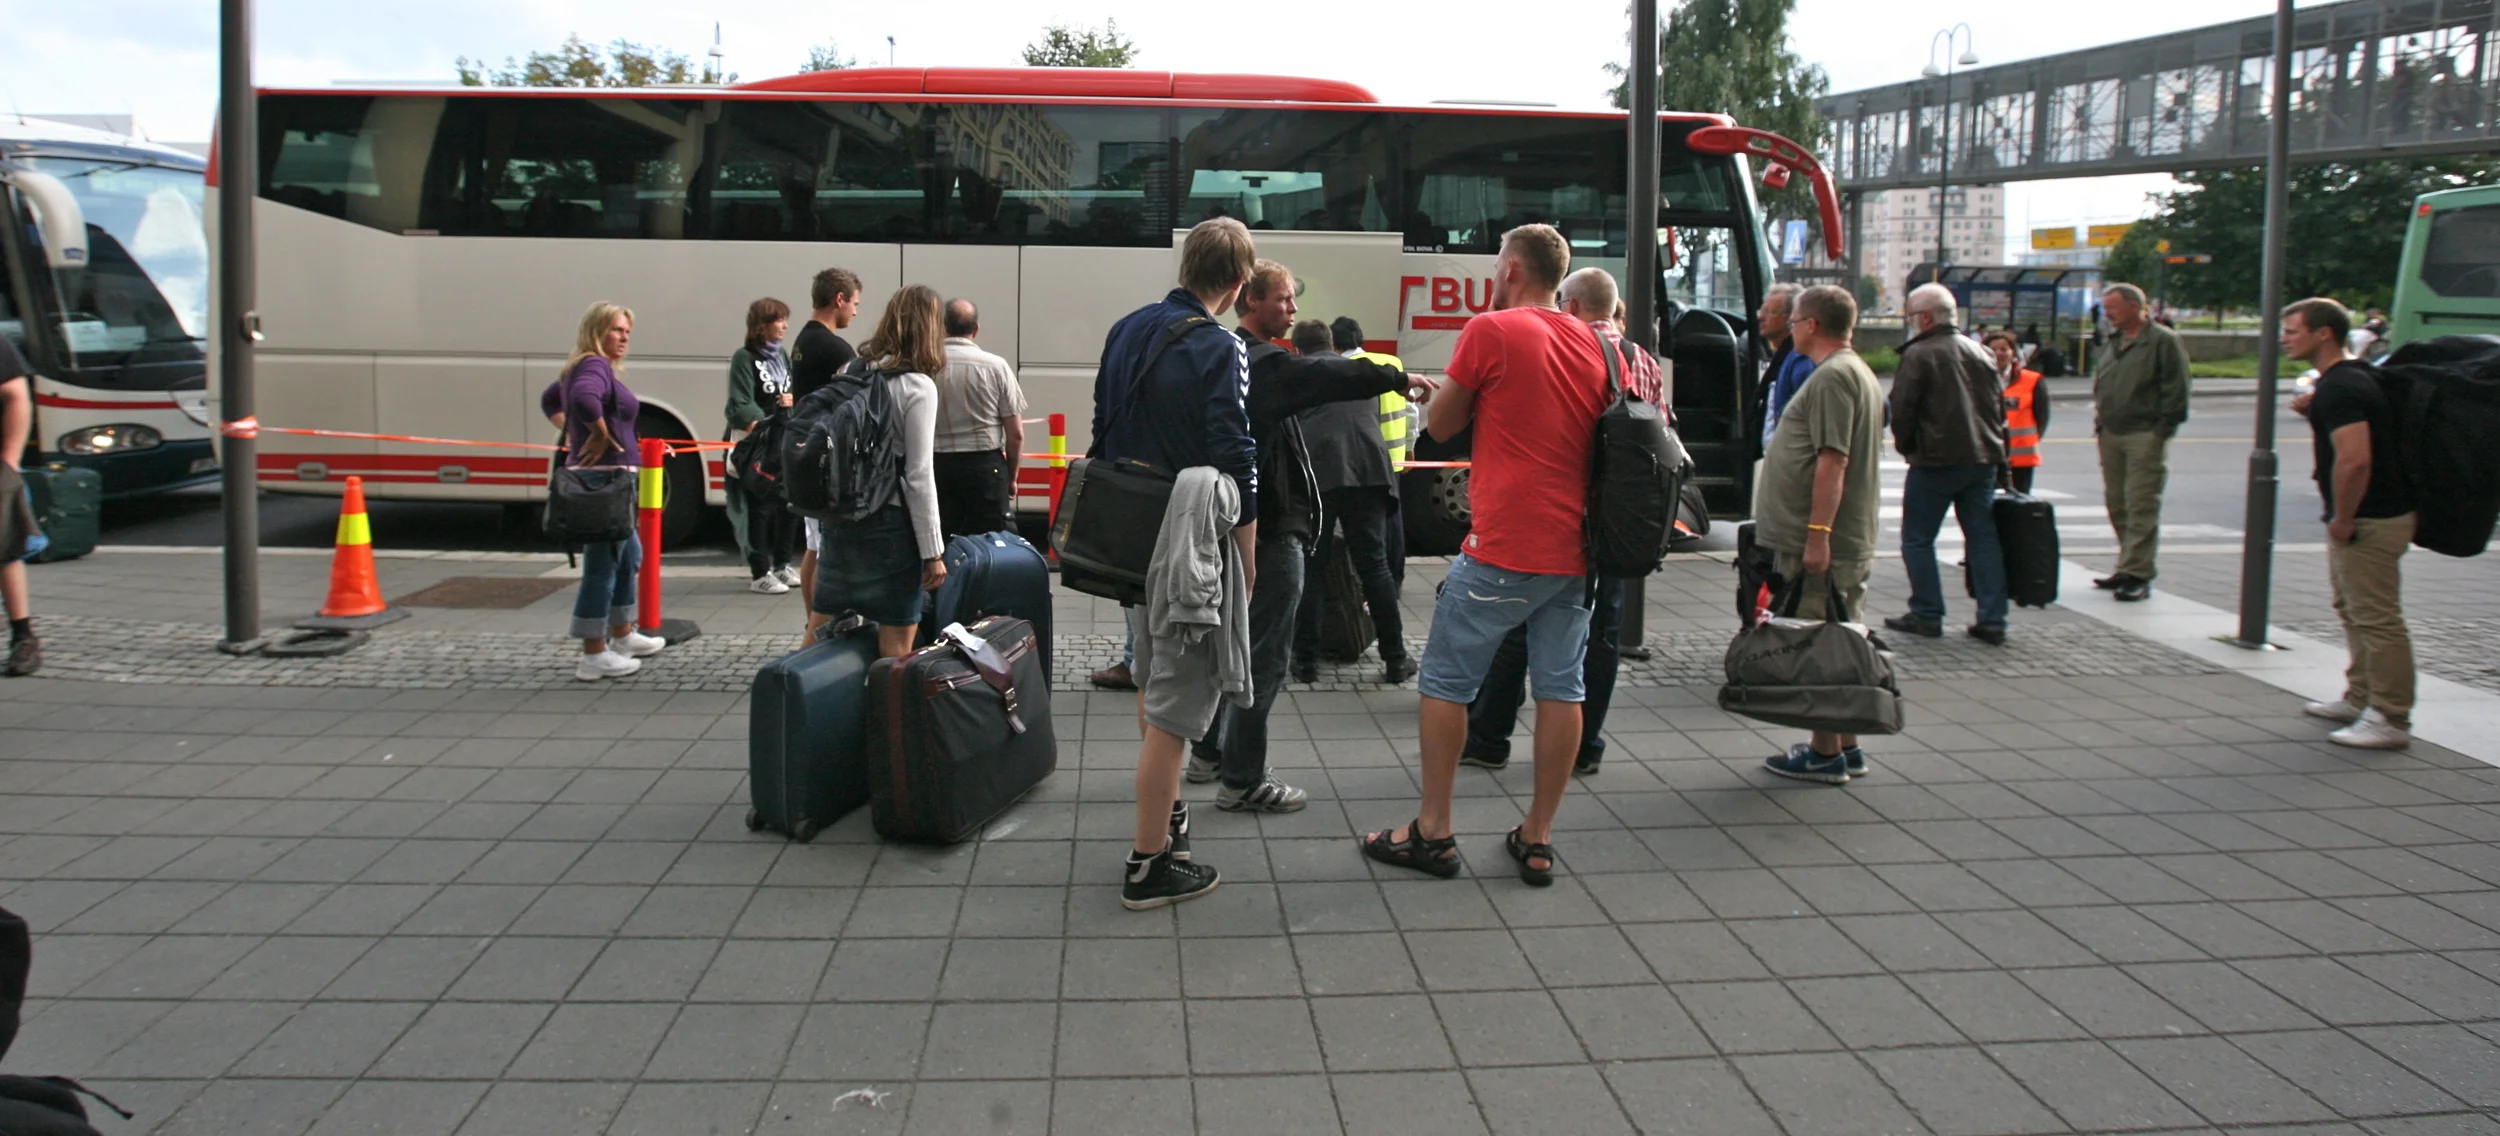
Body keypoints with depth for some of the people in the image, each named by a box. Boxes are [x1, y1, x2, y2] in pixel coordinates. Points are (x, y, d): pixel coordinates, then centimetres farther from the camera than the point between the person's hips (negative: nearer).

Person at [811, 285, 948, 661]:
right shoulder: (917, 387, -9)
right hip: (889, 529, -6)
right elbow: (919, 477, -12)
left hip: (838, 521, 6)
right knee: (894, 651, 0)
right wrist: (933, 552, -9)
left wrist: (823, 530, 15)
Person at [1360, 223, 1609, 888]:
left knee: (1447, 682, 6)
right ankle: (1537, 840, 14)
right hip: (1575, 548, 6)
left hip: (1504, 549, -6)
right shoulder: (1593, 345, 10)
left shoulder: (1490, 331, -7)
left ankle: (1433, 833, 10)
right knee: (1560, 689, 8)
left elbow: (1440, 426, 1)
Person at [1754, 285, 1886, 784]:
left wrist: (1818, 532, -25)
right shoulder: (1854, 371, 19)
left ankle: (1825, 755, 1)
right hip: (1845, 540, 10)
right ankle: (1845, 748, 22)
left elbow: (1833, 460, -22)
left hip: (1823, 542, -10)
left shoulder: (1833, 376, -15)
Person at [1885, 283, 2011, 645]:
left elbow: (1901, 410, -13)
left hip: (1936, 461, -7)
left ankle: (1927, 615, 3)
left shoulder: (1919, 355, -9)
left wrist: (1905, 445, 4)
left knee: (1918, 538, 4)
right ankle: (1992, 620, 6)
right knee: (1983, 537, 8)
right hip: (1984, 459, 7)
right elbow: (1999, 406, 17)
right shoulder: (1980, 353, 14)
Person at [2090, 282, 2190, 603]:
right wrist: (2099, 419, 15)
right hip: (2111, 435, 8)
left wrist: (2162, 430, -13)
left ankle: (2138, 574, -7)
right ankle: (2128, 567, 19)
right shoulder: (2114, 342, 16)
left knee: (2141, 507, -8)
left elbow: (2176, 390, -9)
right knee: (2116, 504, 10)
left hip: (2145, 436, -8)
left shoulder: (2163, 341, -6)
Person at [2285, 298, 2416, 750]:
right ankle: (2361, 700, 31)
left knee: (2377, 618, -6)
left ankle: (2390, 720, -1)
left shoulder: (2339, 388, -21)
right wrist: (2314, 412, 10)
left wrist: (2342, 518, -20)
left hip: (2369, 521, -11)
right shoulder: (2352, 375, 12)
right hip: (2373, 514, 11)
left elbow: (2354, 460, -31)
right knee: (2354, 610, 20)